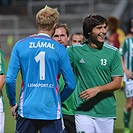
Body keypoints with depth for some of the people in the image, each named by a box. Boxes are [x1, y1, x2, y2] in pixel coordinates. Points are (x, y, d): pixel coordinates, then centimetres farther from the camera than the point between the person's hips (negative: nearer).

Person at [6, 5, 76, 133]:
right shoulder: (60, 49, -2)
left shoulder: (20, 45, 1)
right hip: (52, 112, -1)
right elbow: (71, 84, -1)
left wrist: (13, 103, 11)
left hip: (27, 109, 1)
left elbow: (9, 79, -3)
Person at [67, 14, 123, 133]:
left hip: (107, 112, 1)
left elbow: (117, 83, 2)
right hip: (83, 111, -1)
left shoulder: (113, 52, 3)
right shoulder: (75, 50, 2)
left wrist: (97, 89, -14)